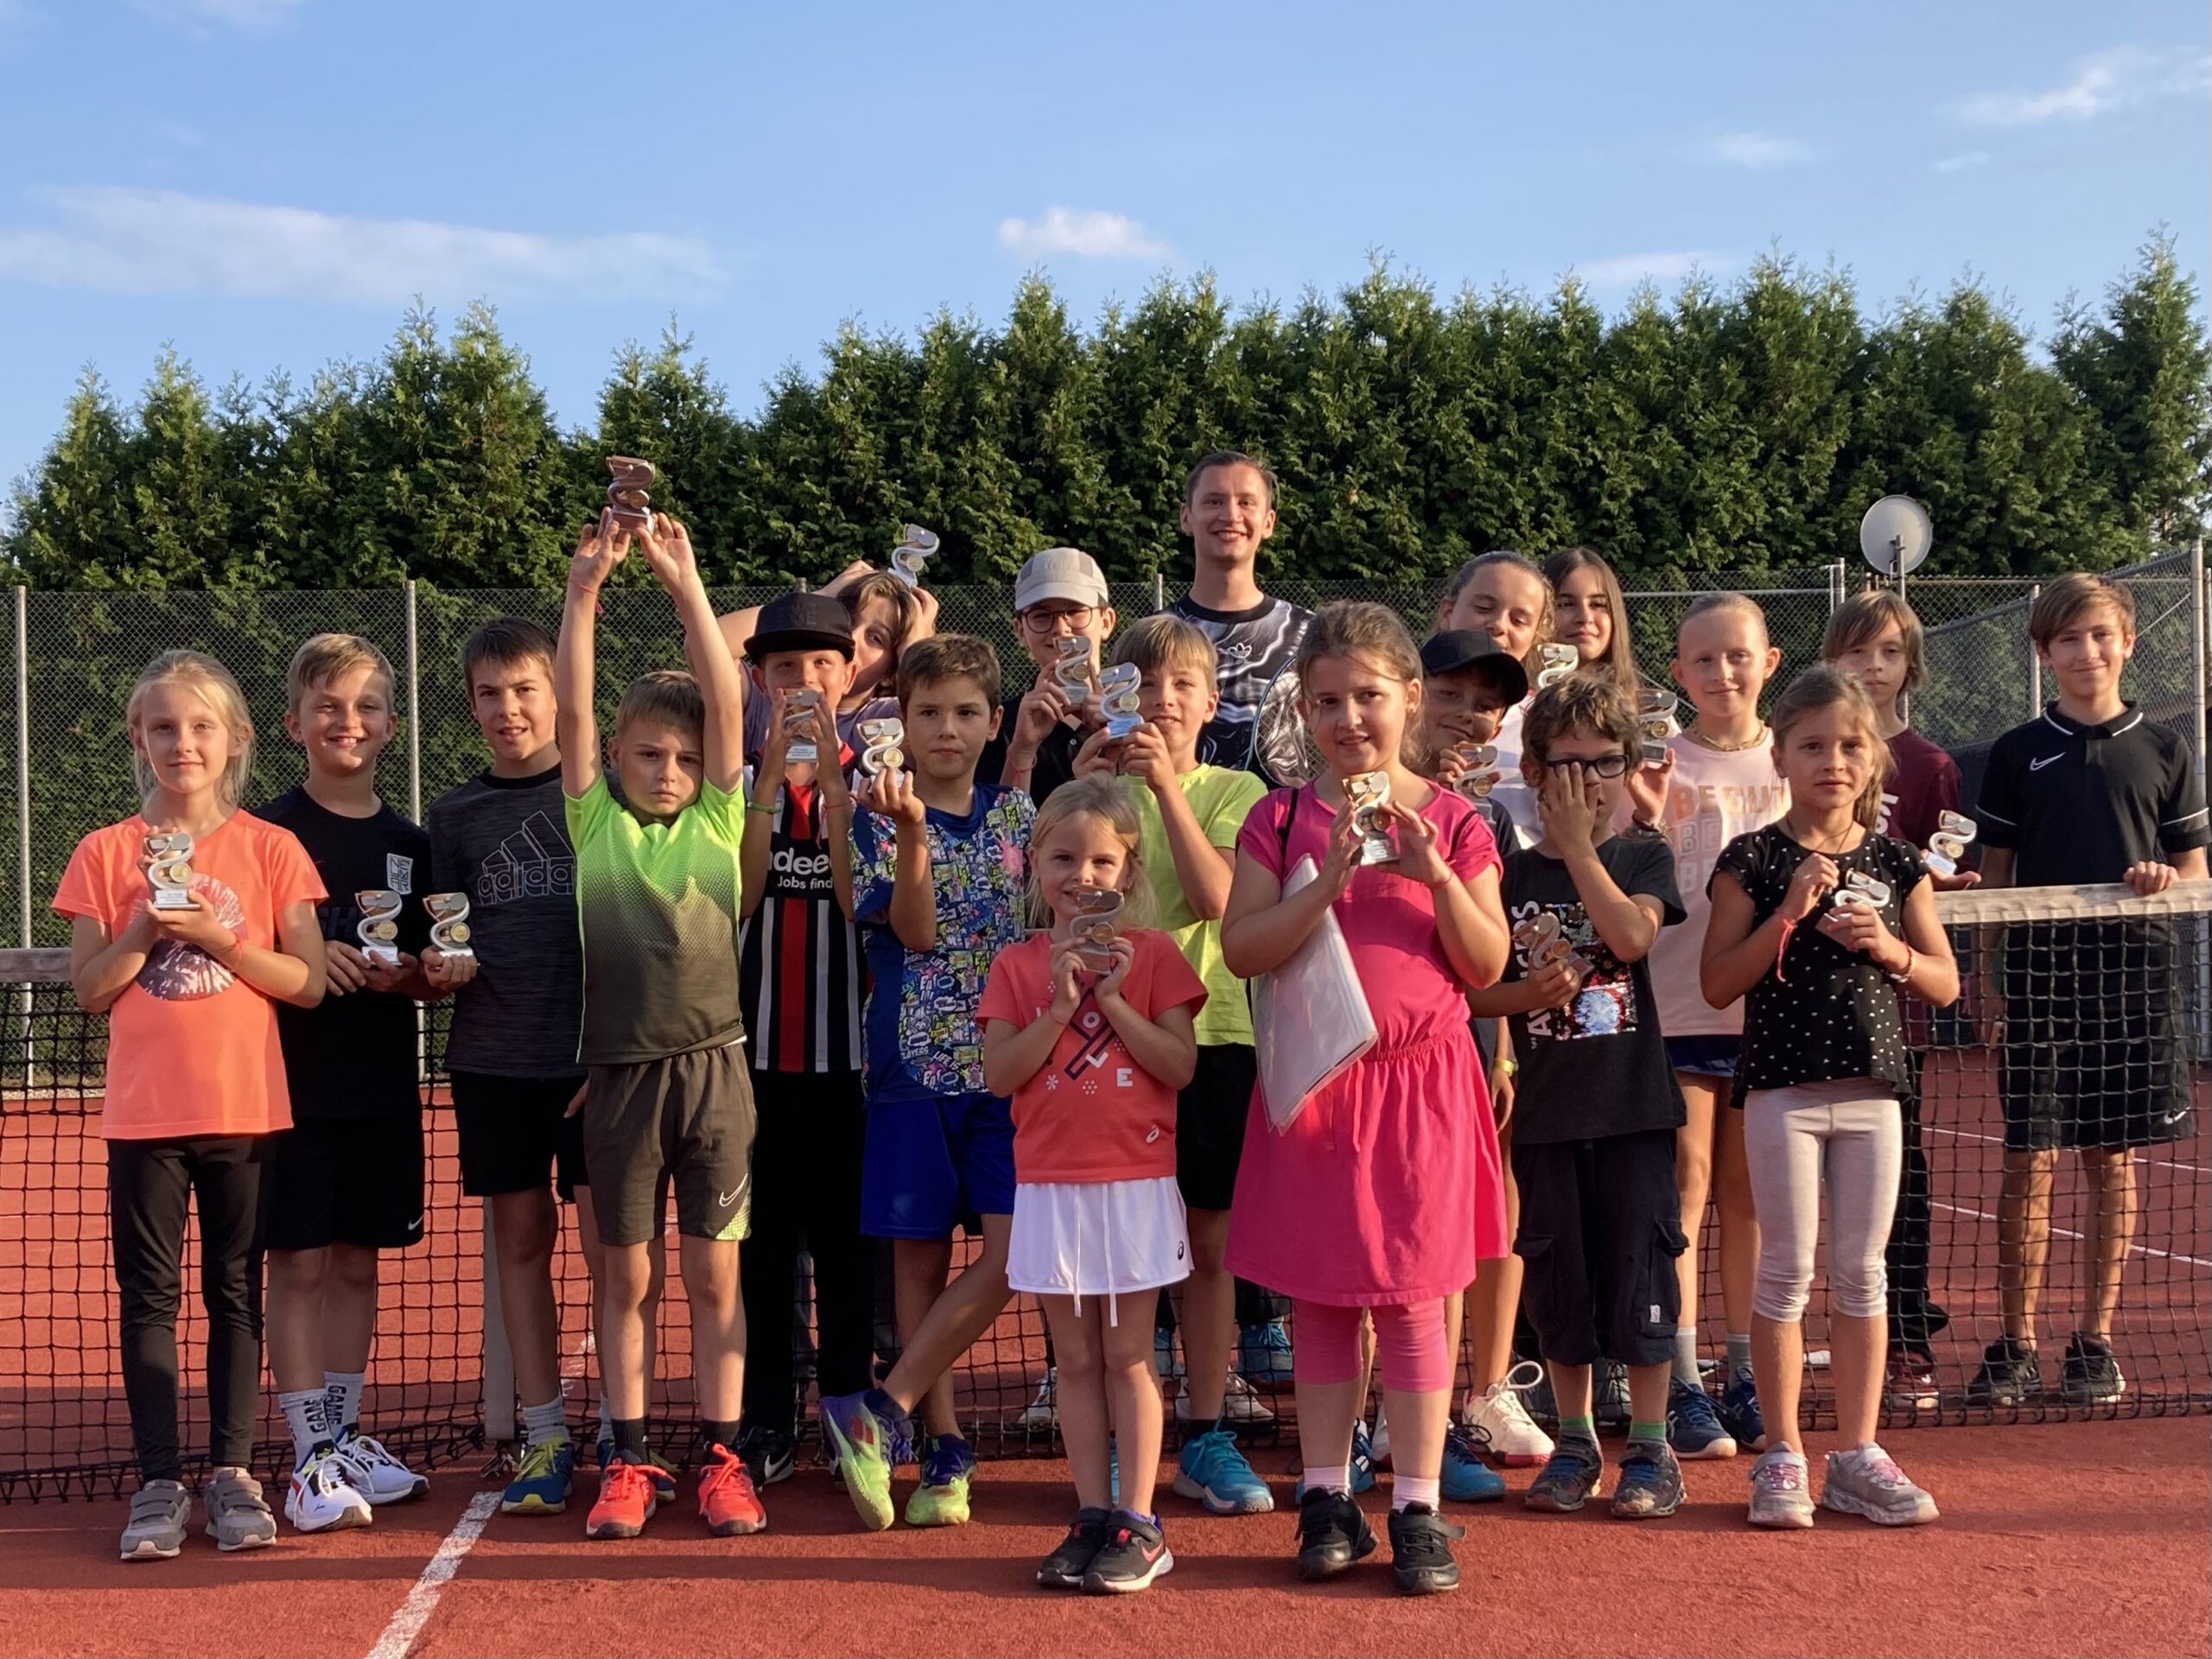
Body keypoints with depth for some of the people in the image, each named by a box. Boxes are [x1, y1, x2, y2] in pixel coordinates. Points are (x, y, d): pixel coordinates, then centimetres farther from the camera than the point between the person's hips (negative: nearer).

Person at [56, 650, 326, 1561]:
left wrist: (216, 935, -15)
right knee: (148, 1296, 4)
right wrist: (142, 930, -15)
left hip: (246, 1109, 0)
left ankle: (232, 1472, 14)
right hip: (143, 1112, 1)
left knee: (236, 1291, 7)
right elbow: (89, 990, 2)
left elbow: (309, 982, -4)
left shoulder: (271, 849, 0)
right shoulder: (107, 853, 3)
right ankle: (159, 1482, 10)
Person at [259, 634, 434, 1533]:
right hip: (295, 1078, -4)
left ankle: (345, 1438, 22)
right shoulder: (270, 832, -3)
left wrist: (406, 975, -9)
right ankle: (309, 1459, 5)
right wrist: (309, 960, -21)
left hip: (382, 1085, 4)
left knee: (357, 1264, 11)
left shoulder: (409, 844, 9)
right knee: (299, 1264, -2)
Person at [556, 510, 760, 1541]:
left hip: (713, 1065, 0)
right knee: (624, 1275, 8)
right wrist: (584, 587, -14)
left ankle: (721, 1459, 14)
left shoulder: (718, 819, 4)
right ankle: (627, 1462, 16)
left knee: (714, 1272, 6)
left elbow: (725, 698, -6)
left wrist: (685, 583, -12)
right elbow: (570, 709, -6)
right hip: (620, 1071, 0)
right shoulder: (595, 823, 4)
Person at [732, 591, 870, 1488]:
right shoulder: (739, 781, 5)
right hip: (757, 1037, 1)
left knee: (846, 1235, 6)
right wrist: (772, 775, -16)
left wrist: (831, 779, -17)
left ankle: (852, 1408, 16)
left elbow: (863, 898, -12)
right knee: (763, 1234, 7)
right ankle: (765, 1420, 16)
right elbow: (736, 900, -10)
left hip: (847, 1037, -1)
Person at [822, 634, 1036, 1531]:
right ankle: (943, 1451, 15)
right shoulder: (879, 818, 1)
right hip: (915, 1069, -1)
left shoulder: (1016, 811, 9)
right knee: (920, 1256, 3)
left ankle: (884, 1410, 1)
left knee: (1010, 1250, -10)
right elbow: (914, 933, -11)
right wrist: (911, 830, -26)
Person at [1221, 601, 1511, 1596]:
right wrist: (1331, 879, -20)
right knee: (1320, 1299, 8)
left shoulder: (1451, 821, 1)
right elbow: (1241, 949, -9)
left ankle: (1416, 1511, 10)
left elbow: (1488, 967, -2)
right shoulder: (1281, 821, 2)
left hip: (1421, 1079, -1)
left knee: (1413, 1298, 2)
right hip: (1313, 1082, 1)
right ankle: (1326, 1499, 18)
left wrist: (1433, 872, -16)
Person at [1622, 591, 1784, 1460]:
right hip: (1680, 1004, -3)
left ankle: (1744, 1380, 19)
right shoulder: (1659, 764, 0)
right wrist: (1647, 823, -19)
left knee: (1749, 1194, 10)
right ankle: (1682, 1388, 0)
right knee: (1685, 1186, -4)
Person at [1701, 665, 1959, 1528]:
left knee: (1862, 1273, 8)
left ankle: (1857, 1454, 16)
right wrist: (1789, 914, -16)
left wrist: (1885, 947, -10)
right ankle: (1782, 1456, 10)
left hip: (1872, 1089, 3)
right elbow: (1717, 984, -7)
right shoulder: (1753, 861, -2)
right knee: (1787, 1271, 1)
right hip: (1783, 1087, -3)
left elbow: (1945, 984, 8)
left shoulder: (1896, 864, 7)